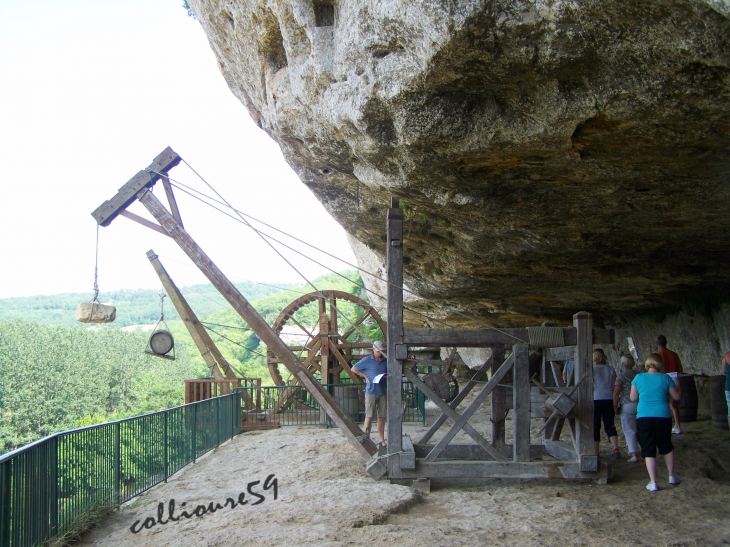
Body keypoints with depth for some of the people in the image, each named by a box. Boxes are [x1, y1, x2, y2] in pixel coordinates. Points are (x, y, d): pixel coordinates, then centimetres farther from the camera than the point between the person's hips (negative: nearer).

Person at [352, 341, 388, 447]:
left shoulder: (386, 361, 7)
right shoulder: (367, 361, -2)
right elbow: (353, 369, 6)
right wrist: (365, 376, -2)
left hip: (383, 392, 3)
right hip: (371, 391, -3)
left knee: (381, 417, 7)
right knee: (369, 416, -4)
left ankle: (381, 440, 14)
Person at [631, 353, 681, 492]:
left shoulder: (639, 378, -1)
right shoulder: (665, 378, -3)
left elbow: (633, 398, 6)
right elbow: (676, 397, 6)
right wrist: (674, 386, 24)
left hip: (644, 417, 0)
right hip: (663, 417, 1)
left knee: (648, 450, 3)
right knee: (666, 447, 21)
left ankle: (653, 483, -1)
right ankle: (672, 477, 30)